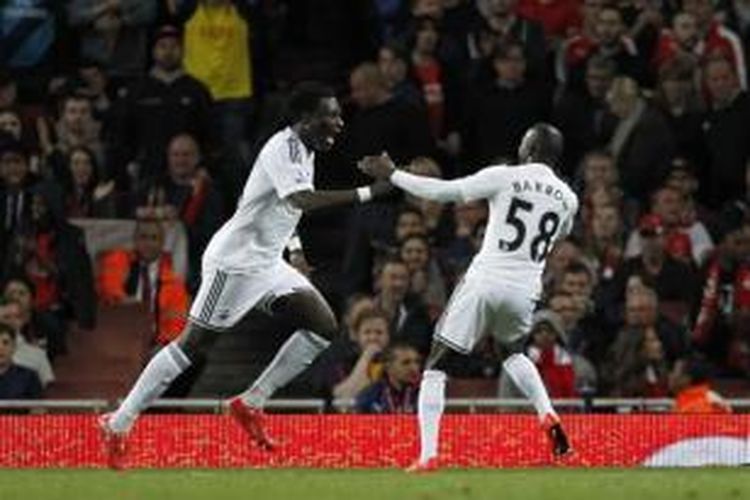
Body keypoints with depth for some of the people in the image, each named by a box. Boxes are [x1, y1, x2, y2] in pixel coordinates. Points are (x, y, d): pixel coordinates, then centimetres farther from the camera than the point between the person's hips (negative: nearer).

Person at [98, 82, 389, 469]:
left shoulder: (303, 151, 11)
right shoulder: (283, 149, -19)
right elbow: (301, 200, -36)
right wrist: (367, 193, -39)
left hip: (266, 263, 9)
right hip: (235, 260, -9)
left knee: (323, 327, -1)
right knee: (192, 343, -6)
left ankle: (250, 404, 5)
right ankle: (118, 425, 1)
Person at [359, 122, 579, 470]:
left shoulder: (505, 177, -3)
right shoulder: (568, 199, 9)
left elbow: (447, 192, -5)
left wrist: (392, 175, 4)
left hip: (484, 282, -4)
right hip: (524, 290, 4)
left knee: (435, 366, 4)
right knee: (513, 353, 35)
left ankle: (428, 454, -9)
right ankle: (549, 418, 14)